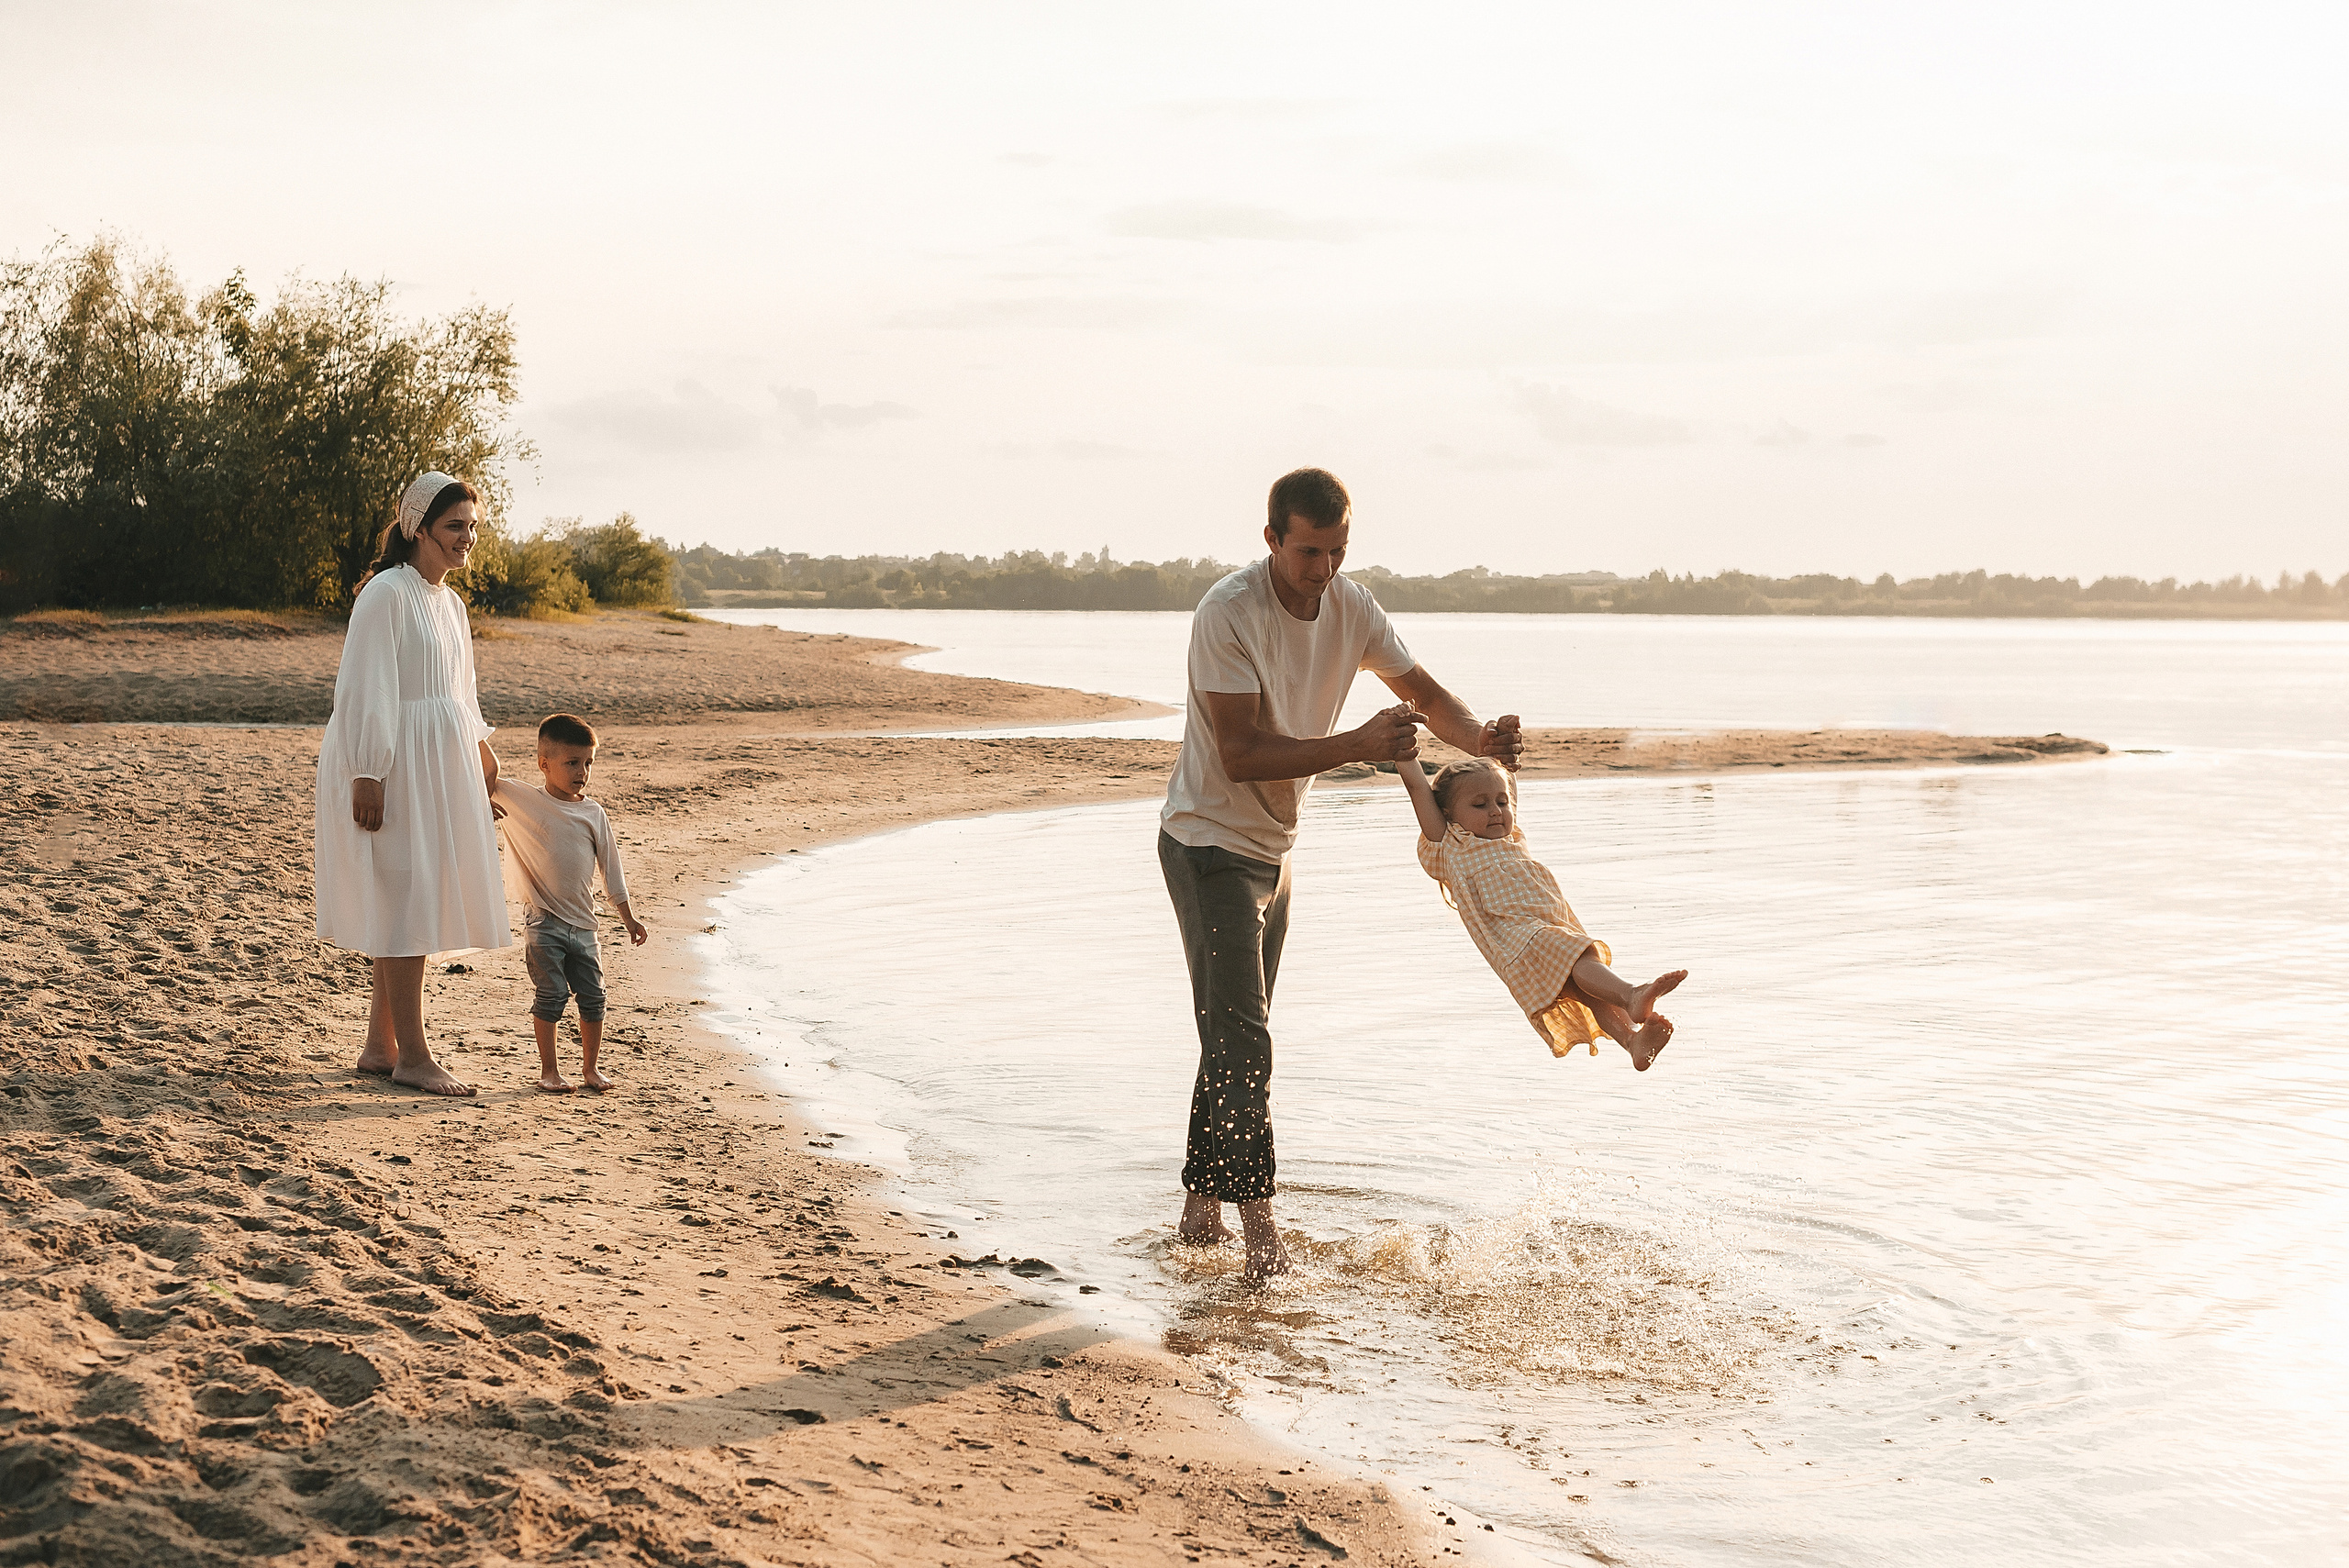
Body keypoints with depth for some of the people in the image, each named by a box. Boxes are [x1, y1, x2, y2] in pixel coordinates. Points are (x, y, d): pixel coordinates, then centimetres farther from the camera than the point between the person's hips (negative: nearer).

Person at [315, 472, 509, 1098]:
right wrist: (367, 775, -21)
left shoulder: (449, 602, 14)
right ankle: (411, 1054, -1)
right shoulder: (386, 594, -13)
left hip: (439, 769, 9)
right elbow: (363, 689, -17)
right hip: (396, 768, -9)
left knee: (418, 906, 11)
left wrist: (480, 747, 17)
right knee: (407, 905, -6)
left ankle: (379, 1047, 18)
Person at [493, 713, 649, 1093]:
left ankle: (590, 1067, 20)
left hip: (583, 923, 3)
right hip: (543, 922, -3)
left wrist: (628, 918, 12)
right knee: (552, 995, -3)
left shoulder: (593, 813, 5)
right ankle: (548, 1070, 10)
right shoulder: (523, 801, -2)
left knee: (593, 997, 6)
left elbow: (610, 866, 11)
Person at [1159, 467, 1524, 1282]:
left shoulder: (1351, 607, -2)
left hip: (1273, 848, 8)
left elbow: (1422, 690, 7)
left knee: (1235, 1037, 14)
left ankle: (1202, 1211, 23)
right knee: (1241, 1039, -14)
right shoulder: (1228, 614, -24)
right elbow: (1241, 754, -28)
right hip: (1209, 843, -8)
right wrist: (1356, 745, -35)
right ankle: (1259, 1226, -12)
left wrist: (1480, 737, -14)